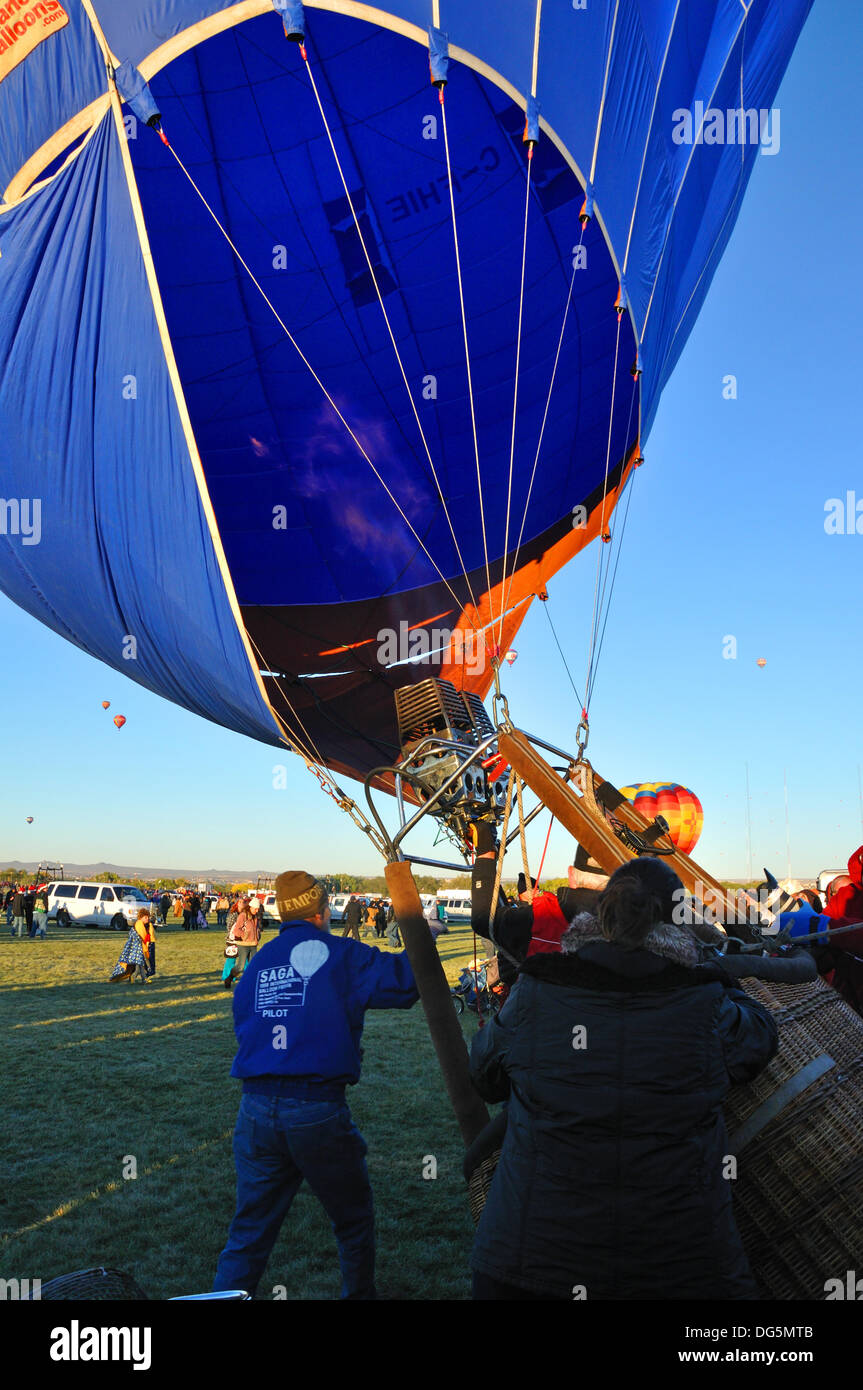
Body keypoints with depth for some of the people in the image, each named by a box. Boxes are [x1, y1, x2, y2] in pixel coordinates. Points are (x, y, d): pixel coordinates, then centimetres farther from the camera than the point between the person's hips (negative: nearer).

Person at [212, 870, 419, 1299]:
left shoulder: (258, 962, 8)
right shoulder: (338, 954, -7)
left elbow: (243, 1026, 16)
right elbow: (404, 982, -15)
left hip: (256, 1112, 5)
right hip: (318, 1111, -4)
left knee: (250, 1231, 16)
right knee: (354, 1221, 19)